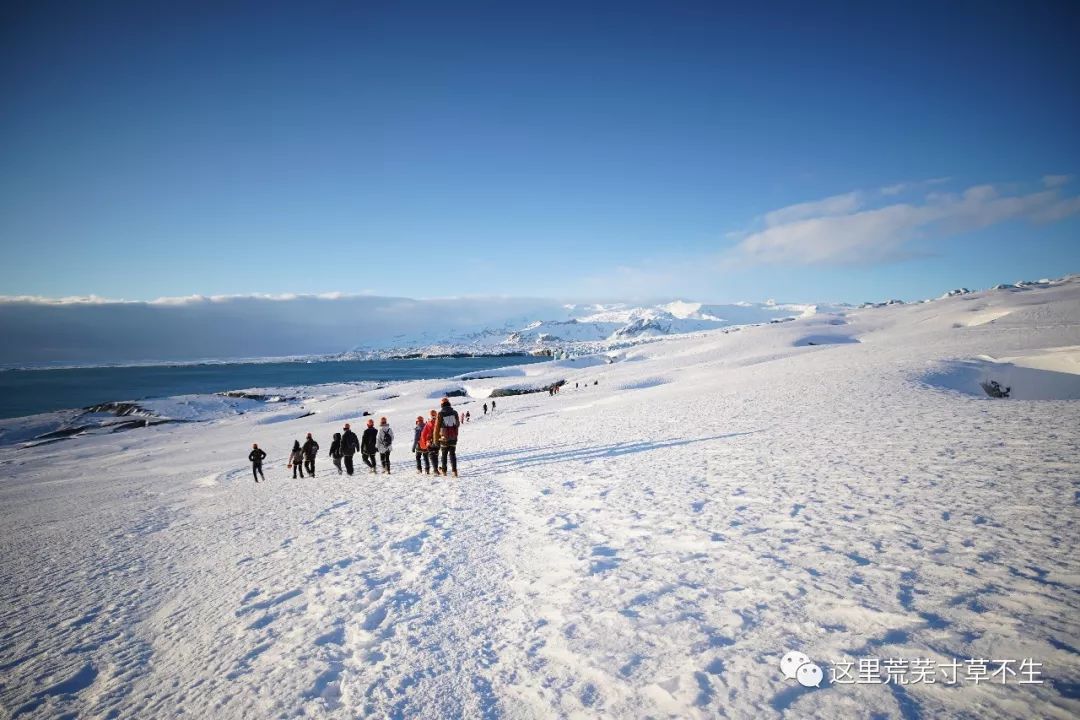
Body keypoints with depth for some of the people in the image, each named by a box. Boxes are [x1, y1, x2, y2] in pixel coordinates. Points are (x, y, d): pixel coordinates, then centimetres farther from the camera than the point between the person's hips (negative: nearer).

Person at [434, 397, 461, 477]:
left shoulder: (440, 414, -9)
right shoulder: (455, 412, -1)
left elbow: (437, 428, -5)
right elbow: (458, 425, 11)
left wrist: (436, 439, 3)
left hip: (444, 438, -2)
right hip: (453, 437, 2)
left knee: (443, 454, 14)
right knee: (452, 454, 7)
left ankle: (444, 470, 22)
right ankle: (454, 470, -4)